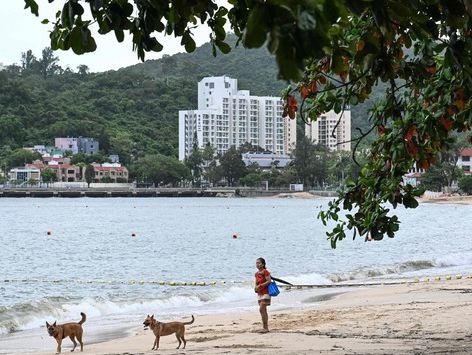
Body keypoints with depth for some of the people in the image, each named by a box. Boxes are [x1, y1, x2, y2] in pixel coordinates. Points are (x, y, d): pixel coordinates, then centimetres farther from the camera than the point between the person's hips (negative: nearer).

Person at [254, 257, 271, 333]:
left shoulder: (265, 272, -11)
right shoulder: (257, 273, 13)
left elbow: (268, 281, -17)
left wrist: (260, 286, -19)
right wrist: (255, 287, -1)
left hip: (265, 293, -9)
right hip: (259, 293, 9)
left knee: (261, 309, -15)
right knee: (263, 310, 9)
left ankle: (265, 327, -12)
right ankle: (266, 327, 12)